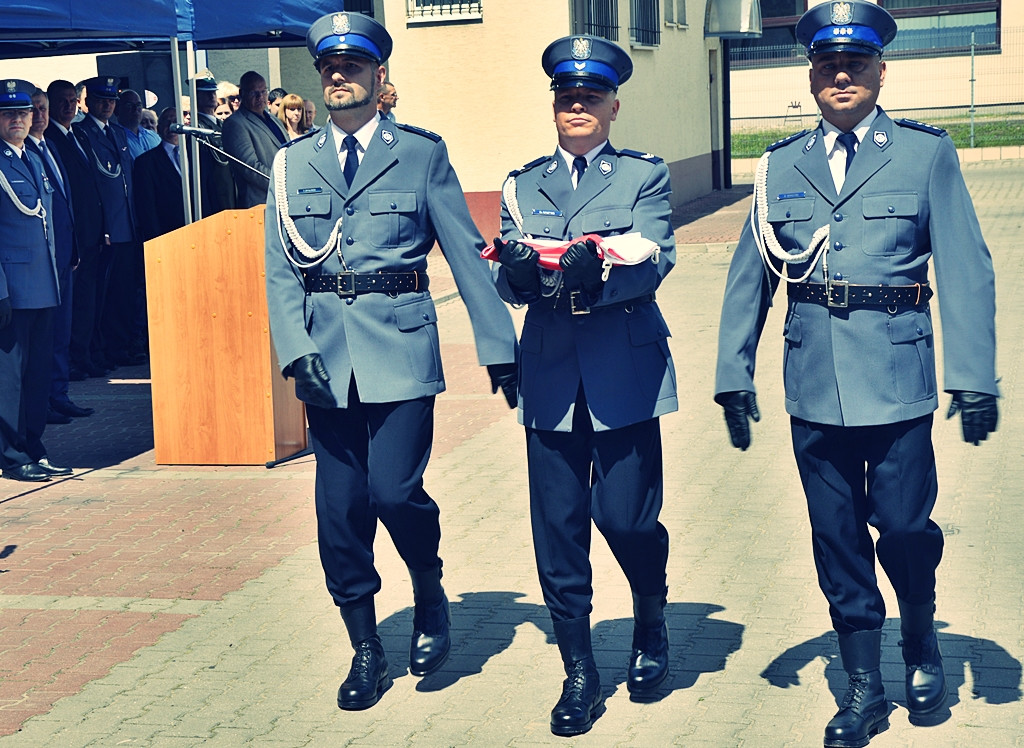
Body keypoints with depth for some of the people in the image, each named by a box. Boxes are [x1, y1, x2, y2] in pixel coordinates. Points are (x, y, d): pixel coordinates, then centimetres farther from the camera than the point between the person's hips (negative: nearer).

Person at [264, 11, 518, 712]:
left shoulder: (422, 153, 4)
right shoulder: (292, 164, 10)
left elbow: (466, 253, 3)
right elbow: (280, 270, 7)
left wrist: (499, 345, 0)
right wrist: (298, 350, -8)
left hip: (401, 347, -3)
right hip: (327, 357, 3)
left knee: (394, 489, -14)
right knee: (340, 507, 4)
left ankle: (430, 597, 17)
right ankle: (366, 650, 19)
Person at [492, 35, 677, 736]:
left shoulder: (645, 175, 7)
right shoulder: (523, 185, 14)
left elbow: (655, 259, -8)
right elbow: (507, 279, 5)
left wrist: (598, 274, -28)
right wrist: (517, 272, -20)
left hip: (626, 372, -2)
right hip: (551, 375, 2)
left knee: (625, 515, -5)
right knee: (557, 526, 1)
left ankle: (651, 625, 26)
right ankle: (578, 670, 13)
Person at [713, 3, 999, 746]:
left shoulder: (927, 153, 0)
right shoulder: (781, 165, 8)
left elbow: (965, 268, -4)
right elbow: (748, 276, 9)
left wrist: (974, 376, -10)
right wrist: (734, 374, 5)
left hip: (897, 384, -2)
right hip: (814, 388, 3)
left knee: (902, 526, 0)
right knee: (837, 537, 8)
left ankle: (922, 643, 31)